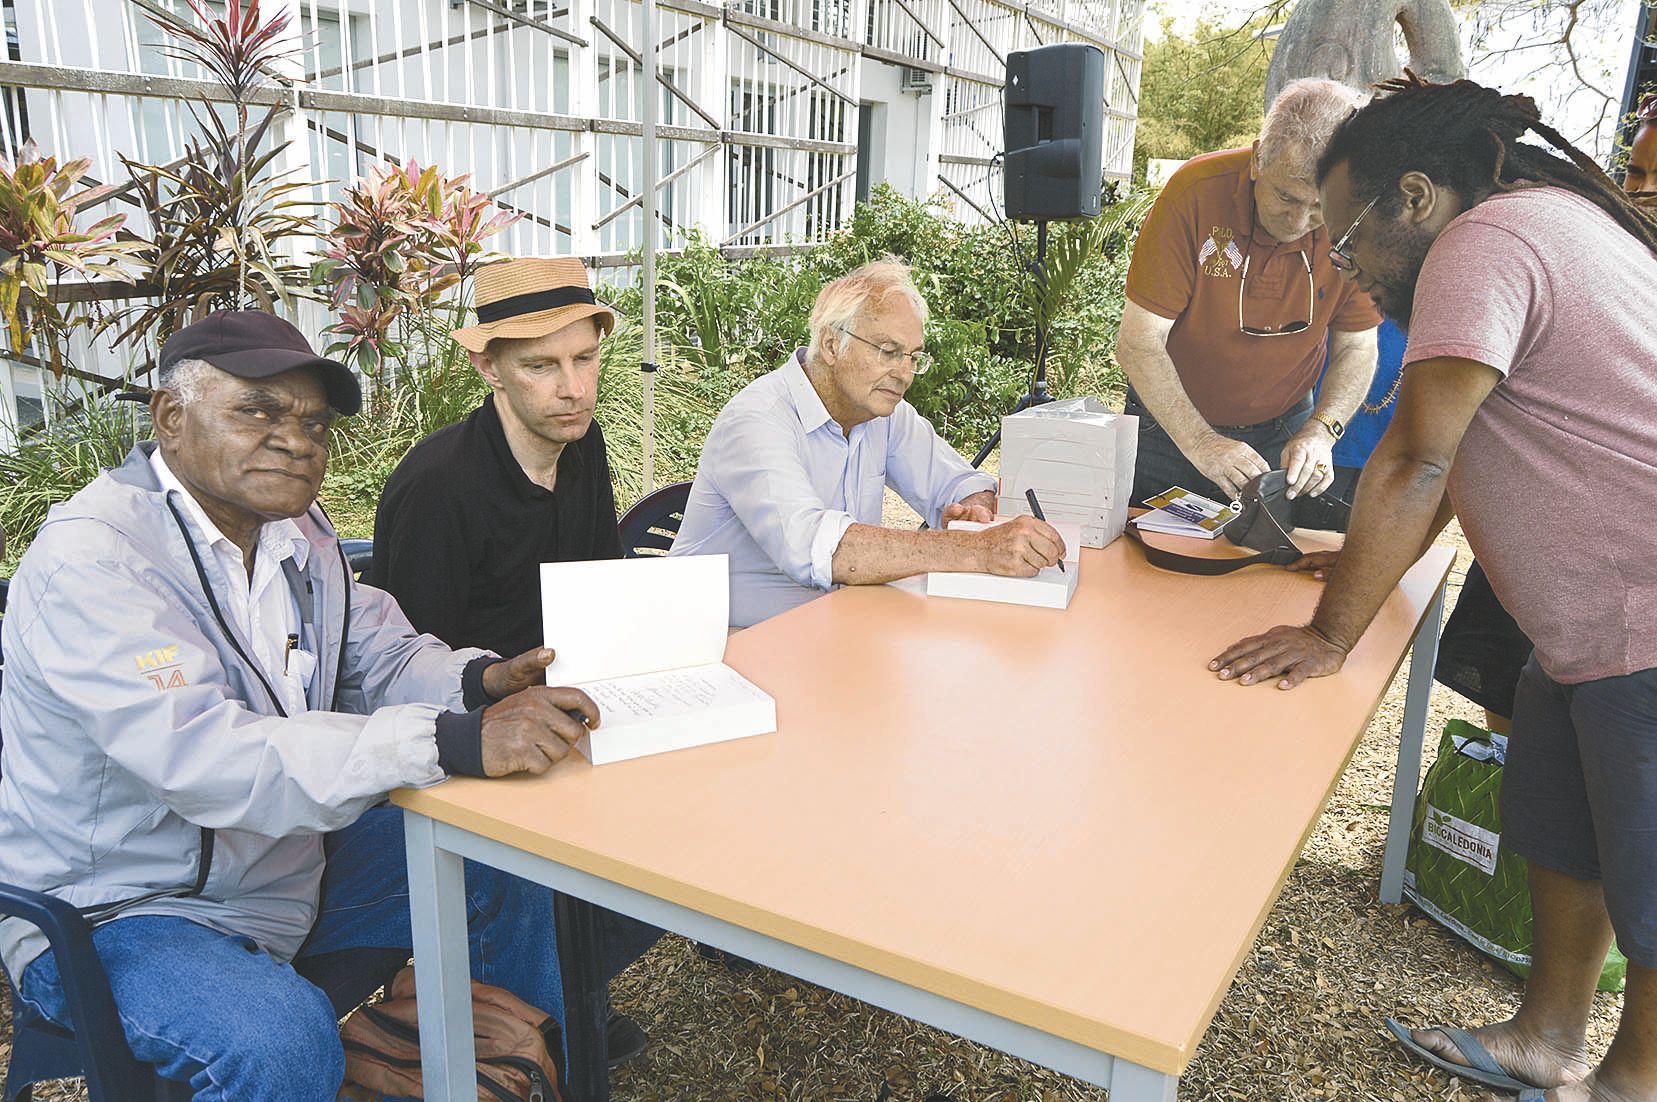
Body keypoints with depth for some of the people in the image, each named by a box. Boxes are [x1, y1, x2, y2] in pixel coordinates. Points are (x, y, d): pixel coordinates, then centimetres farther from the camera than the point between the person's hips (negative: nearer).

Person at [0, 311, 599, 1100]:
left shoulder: (296, 529, 1)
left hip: (289, 861, 8)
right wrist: (458, 742, -46)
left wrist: (482, 682, -20)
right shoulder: (89, 560, -26)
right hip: (117, 910, -7)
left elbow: (379, 657, 4)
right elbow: (203, 756, -38)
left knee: (516, 870, 4)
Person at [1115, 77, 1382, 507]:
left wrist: (1320, 431, -23)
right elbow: (1138, 342, -24)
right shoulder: (1196, 191, -24)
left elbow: (1356, 347, -5)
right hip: (1171, 425, -2)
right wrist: (1201, 443, -31)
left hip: (1283, 436, 2)